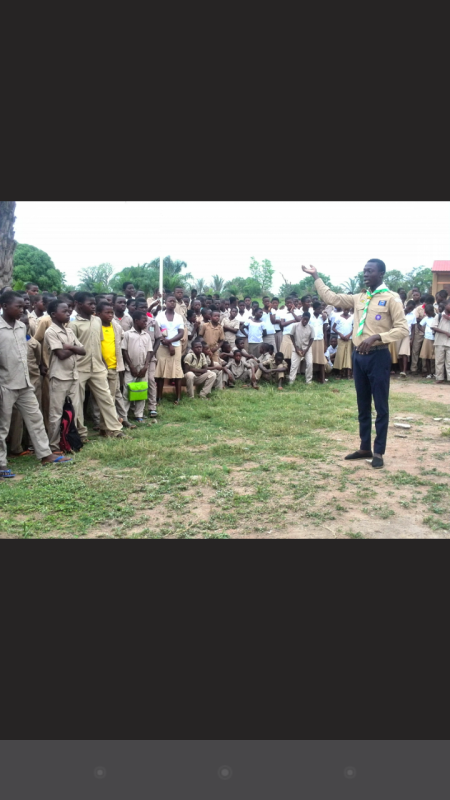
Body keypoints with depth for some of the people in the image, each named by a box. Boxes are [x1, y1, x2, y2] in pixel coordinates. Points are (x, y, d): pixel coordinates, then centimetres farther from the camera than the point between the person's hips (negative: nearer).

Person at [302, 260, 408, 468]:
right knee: (362, 405, 13)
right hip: (359, 356, 6)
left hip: (378, 357, -6)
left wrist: (375, 337, -21)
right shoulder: (358, 298, 11)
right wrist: (316, 277, 13)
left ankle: (379, 452, 11)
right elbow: (331, 298, 14)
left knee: (380, 406, 2)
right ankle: (365, 448, 25)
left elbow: (402, 329, -11)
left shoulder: (391, 298, -6)